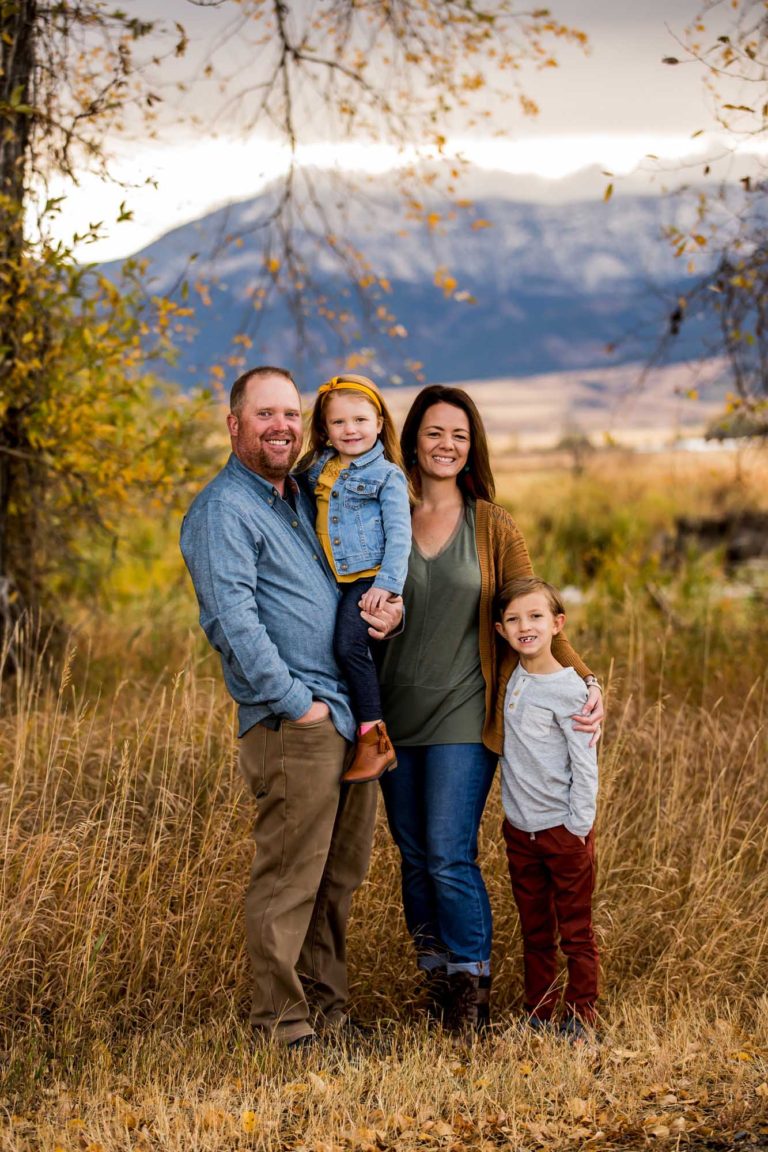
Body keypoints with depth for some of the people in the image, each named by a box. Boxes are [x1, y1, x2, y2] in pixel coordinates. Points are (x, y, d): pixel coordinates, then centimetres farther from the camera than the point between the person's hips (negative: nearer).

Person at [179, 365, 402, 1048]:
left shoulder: (307, 501, 19)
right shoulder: (224, 511, -7)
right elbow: (232, 621, -17)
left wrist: (392, 608, 4)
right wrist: (296, 703, -18)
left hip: (351, 718, 9)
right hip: (293, 726, -8)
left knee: (341, 876, 15)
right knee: (290, 879, -6)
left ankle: (328, 1004, 26)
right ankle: (284, 1024, 3)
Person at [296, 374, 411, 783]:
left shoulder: (386, 475, -4)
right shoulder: (317, 468, 13)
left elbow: (399, 534, -9)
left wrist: (388, 582, -17)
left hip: (368, 577, -7)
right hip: (332, 581, 7)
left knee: (349, 645, -22)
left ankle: (374, 738, -17)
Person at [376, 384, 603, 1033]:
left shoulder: (492, 526, 1)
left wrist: (585, 679, -13)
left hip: (462, 717, -3)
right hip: (395, 713, 3)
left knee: (450, 857, -9)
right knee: (415, 858, 8)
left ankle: (472, 991, 4)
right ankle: (436, 980, 21)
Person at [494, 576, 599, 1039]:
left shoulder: (569, 690, -14)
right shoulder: (511, 679, 4)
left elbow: (585, 766, -13)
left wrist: (578, 828, -14)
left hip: (564, 830, -6)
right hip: (520, 828, 6)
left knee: (576, 931, 5)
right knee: (535, 932, 14)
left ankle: (581, 1019, 14)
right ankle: (538, 1017, 22)